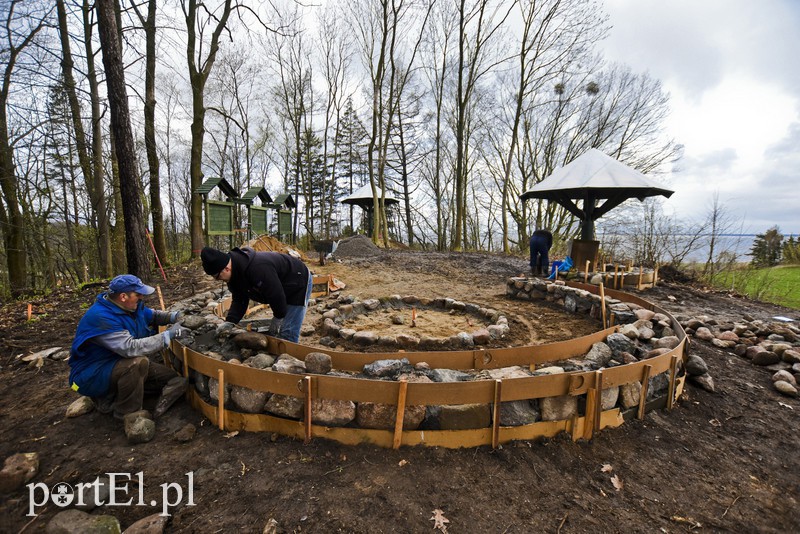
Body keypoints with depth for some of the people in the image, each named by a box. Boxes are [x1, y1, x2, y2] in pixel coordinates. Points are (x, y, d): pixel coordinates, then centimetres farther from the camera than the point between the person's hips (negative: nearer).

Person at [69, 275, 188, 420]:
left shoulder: (131, 306, -4)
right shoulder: (100, 317, -29)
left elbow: (152, 315, 15)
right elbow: (131, 348, -38)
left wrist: (174, 316, -6)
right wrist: (168, 335, -32)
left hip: (120, 365, 8)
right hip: (92, 375, -8)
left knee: (178, 381, -4)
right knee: (138, 362, -39)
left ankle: (110, 397, 8)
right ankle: (128, 414, -15)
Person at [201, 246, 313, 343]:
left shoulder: (258, 269, -39)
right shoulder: (235, 272, -6)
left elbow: (276, 295, -32)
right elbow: (239, 299, 1)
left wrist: (278, 318, -16)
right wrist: (229, 321, -13)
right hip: (284, 289, 10)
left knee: (288, 333, -11)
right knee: (279, 331, 13)